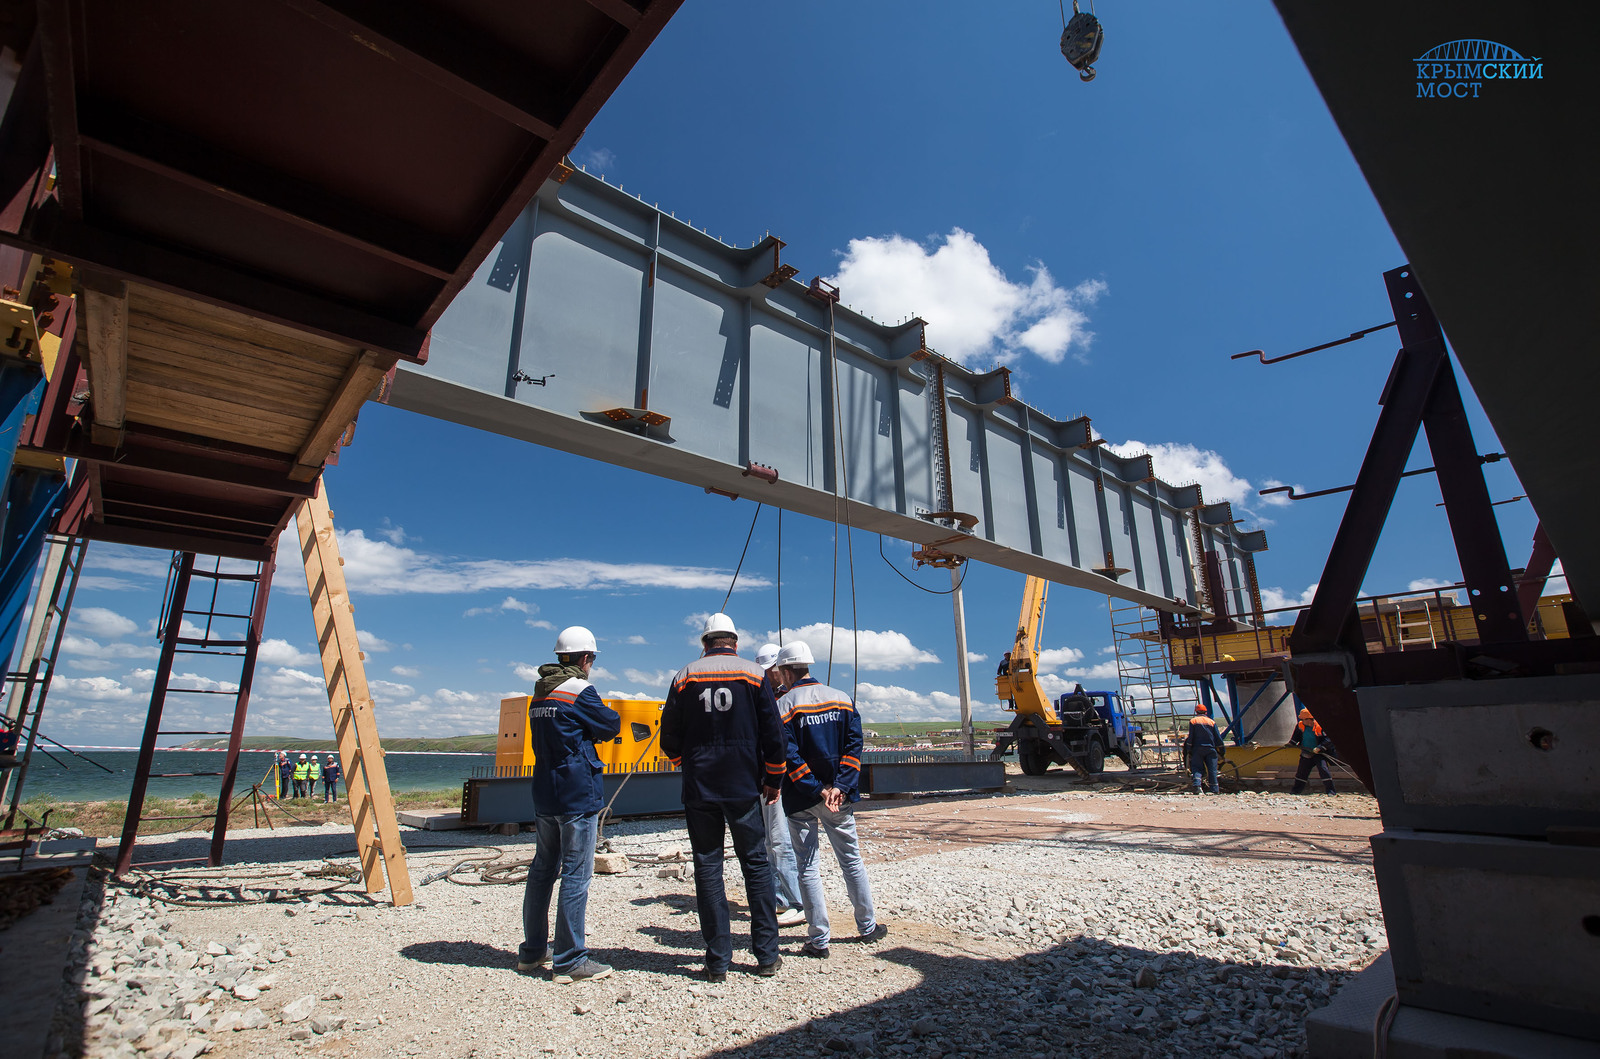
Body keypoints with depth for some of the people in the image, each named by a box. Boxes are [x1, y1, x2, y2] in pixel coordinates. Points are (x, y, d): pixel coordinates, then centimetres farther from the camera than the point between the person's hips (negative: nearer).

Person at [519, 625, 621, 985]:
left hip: (544, 795, 8)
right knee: (576, 875, -2)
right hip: (577, 796, -8)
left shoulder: (539, 694, 11)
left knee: (542, 870, 17)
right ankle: (570, 961, 3)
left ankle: (532, 952, 28)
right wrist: (612, 715, 12)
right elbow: (610, 727, -6)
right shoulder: (580, 691, -14)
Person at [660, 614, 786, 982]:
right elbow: (773, 733, -3)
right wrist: (773, 780, 8)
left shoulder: (684, 677, 2)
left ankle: (718, 961, 12)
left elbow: (669, 739, 4)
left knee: (707, 868, 8)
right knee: (756, 865, 10)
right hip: (744, 787, 0)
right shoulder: (754, 674, -1)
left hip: (699, 788, 1)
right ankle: (767, 955, 14)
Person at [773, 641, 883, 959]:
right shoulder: (842, 699, 3)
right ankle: (867, 927, 27)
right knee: (851, 859, 17)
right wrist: (839, 786, -9)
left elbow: (789, 756, -16)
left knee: (808, 867, 6)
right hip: (841, 796, 4)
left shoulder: (783, 706, -10)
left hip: (802, 800, -4)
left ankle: (819, 940, 10)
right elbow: (854, 744, -3)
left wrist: (816, 790, -14)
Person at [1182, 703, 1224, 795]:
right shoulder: (1212, 722, 10)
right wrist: (1221, 752, 13)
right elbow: (1218, 738, 7)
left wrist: (1189, 750, 1)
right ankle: (1215, 790, 6)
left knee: (1197, 768, -2)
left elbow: (1190, 737, -2)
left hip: (1198, 748, -2)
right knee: (1212, 769, 6)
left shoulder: (1193, 721, 4)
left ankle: (1197, 786, -22)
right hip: (1211, 748, 2)